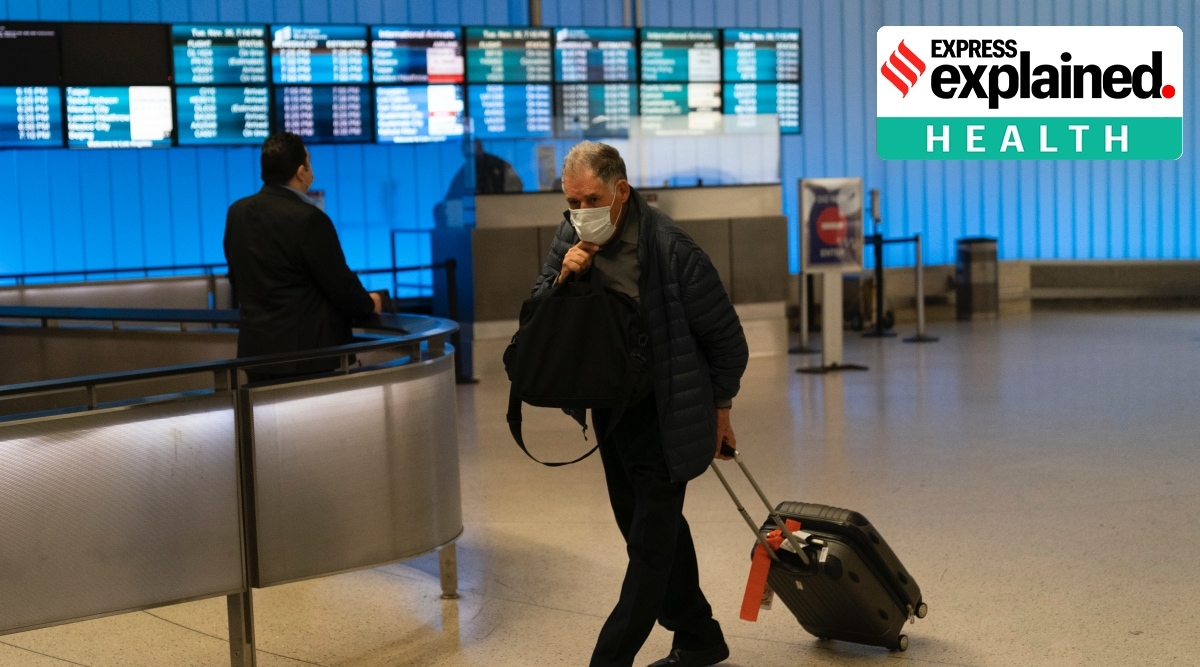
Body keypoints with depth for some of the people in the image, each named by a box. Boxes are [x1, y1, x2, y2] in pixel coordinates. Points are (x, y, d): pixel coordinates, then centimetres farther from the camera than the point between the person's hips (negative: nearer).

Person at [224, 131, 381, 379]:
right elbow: (340, 285, -13)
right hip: (308, 352, -7)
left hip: (256, 350, 7)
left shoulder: (237, 212, 4)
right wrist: (369, 303, 7)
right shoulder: (309, 219, -18)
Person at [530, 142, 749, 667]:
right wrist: (562, 277, -17)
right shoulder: (572, 238, -2)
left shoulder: (670, 248, -22)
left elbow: (726, 337, -12)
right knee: (649, 524, 18)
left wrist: (719, 408, -2)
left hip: (665, 412, -8)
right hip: (610, 405, 8)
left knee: (651, 539, -5)